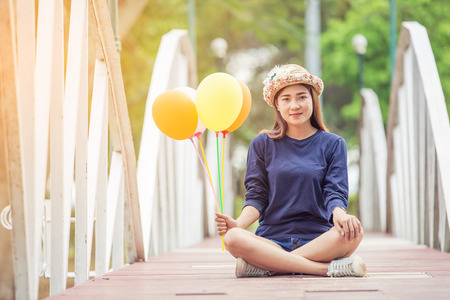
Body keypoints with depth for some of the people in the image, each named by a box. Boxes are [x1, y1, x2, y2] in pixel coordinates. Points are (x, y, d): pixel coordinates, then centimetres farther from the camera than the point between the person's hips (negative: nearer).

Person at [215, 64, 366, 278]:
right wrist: (238, 223, -15)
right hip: (272, 239, 0)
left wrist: (340, 214, -24)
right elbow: (257, 196, 7)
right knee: (233, 239, -32)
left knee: (354, 232, -33)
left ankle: (266, 266, -28)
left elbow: (335, 192, 1)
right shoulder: (262, 144, 13)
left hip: (318, 239, 0)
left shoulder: (333, 144, 11)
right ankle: (327, 268, -32)